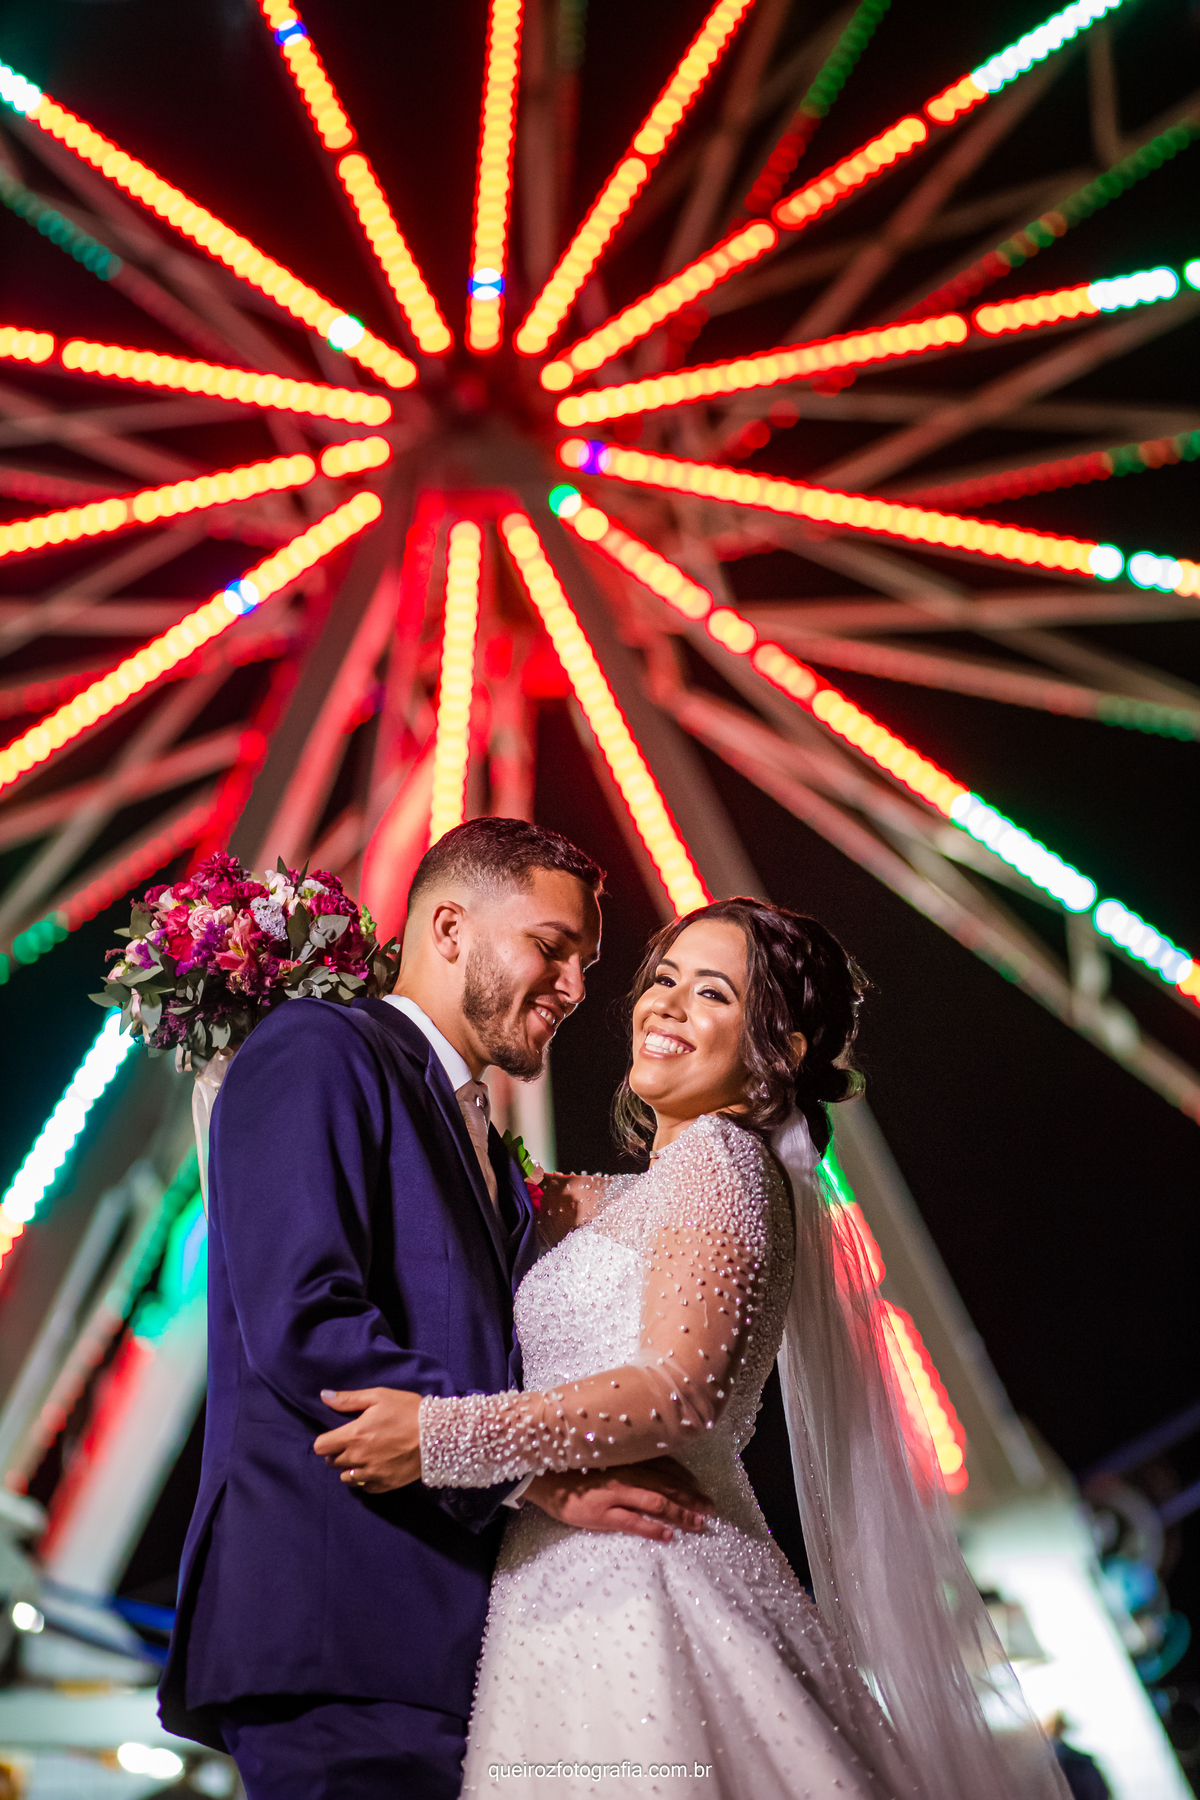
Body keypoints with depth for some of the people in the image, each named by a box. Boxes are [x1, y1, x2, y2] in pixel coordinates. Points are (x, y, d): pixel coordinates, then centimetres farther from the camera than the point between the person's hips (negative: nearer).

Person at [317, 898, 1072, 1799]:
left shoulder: (715, 1158, -7)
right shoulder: (631, 1199, 20)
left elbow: (681, 1393, -18)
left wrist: (444, 1436, -20)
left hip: (638, 1596, -8)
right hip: (581, 1600, 8)